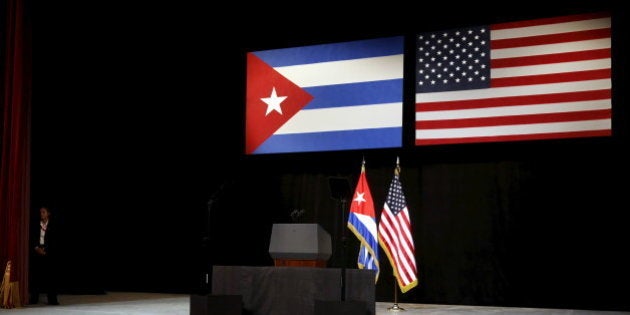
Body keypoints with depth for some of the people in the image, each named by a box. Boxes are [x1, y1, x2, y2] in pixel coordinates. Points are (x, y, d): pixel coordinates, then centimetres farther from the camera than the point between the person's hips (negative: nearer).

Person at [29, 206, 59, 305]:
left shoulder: (53, 226, 3)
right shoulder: (36, 226, 10)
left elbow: (54, 241, -2)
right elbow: (33, 239, 7)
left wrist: (45, 250, -11)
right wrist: (37, 248, -9)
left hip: (49, 253, -2)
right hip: (37, 252, 2)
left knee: (50, 275, -5)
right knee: (36, 275, 0)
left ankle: (52, 299, -4)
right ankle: (34, 298, 7)